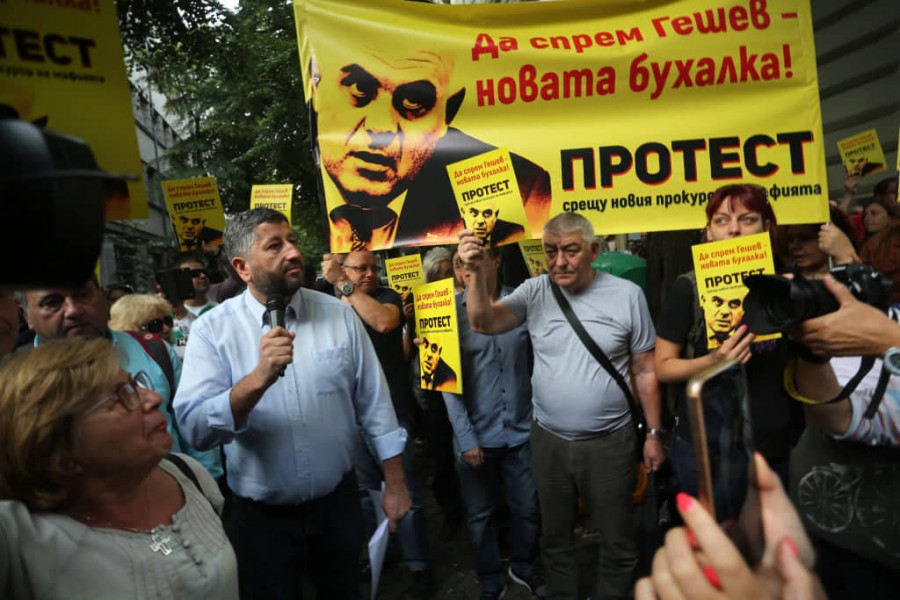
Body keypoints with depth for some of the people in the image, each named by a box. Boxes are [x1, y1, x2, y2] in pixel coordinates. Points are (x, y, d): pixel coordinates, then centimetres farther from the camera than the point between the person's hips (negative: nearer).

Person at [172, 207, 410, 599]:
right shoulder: (212, 329, -11)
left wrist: (394, 483, 0)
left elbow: (374, 402, -2)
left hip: (337, 504, 2)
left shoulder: (339, 314, -5)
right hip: (262, 515, -2)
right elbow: (195, 427, -21)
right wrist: (258, 378, -36)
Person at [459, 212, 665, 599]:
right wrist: (476, 272, -27)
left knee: (617, 542, 15)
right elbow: (483, 323, -13)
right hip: (548, 441, 2)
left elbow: (646, 370, -1)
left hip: (610, 442, -2)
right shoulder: (535, 291, -4)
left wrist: (654, 433, 2)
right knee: (554, 537, 20)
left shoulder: (627, 295, -7)